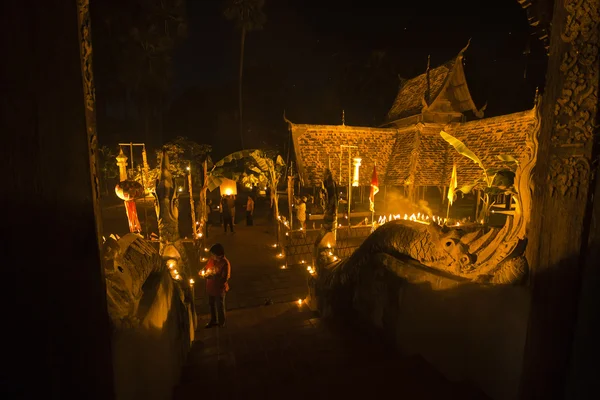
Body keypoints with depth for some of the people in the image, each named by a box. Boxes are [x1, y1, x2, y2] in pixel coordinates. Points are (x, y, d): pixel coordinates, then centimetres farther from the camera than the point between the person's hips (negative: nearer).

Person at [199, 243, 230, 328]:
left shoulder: (225, 264, -28)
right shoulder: (212, 259, -9)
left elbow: (224, 279, -29)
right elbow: (207, 266, 10)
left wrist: (211, 277, -32)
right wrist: (202, 271, -12)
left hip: (219, 289, -7)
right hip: (211, 287, 7)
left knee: (220, 307, 14)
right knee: (212, 305, 25)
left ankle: (221, 323, 37)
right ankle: (213, 321, 48)